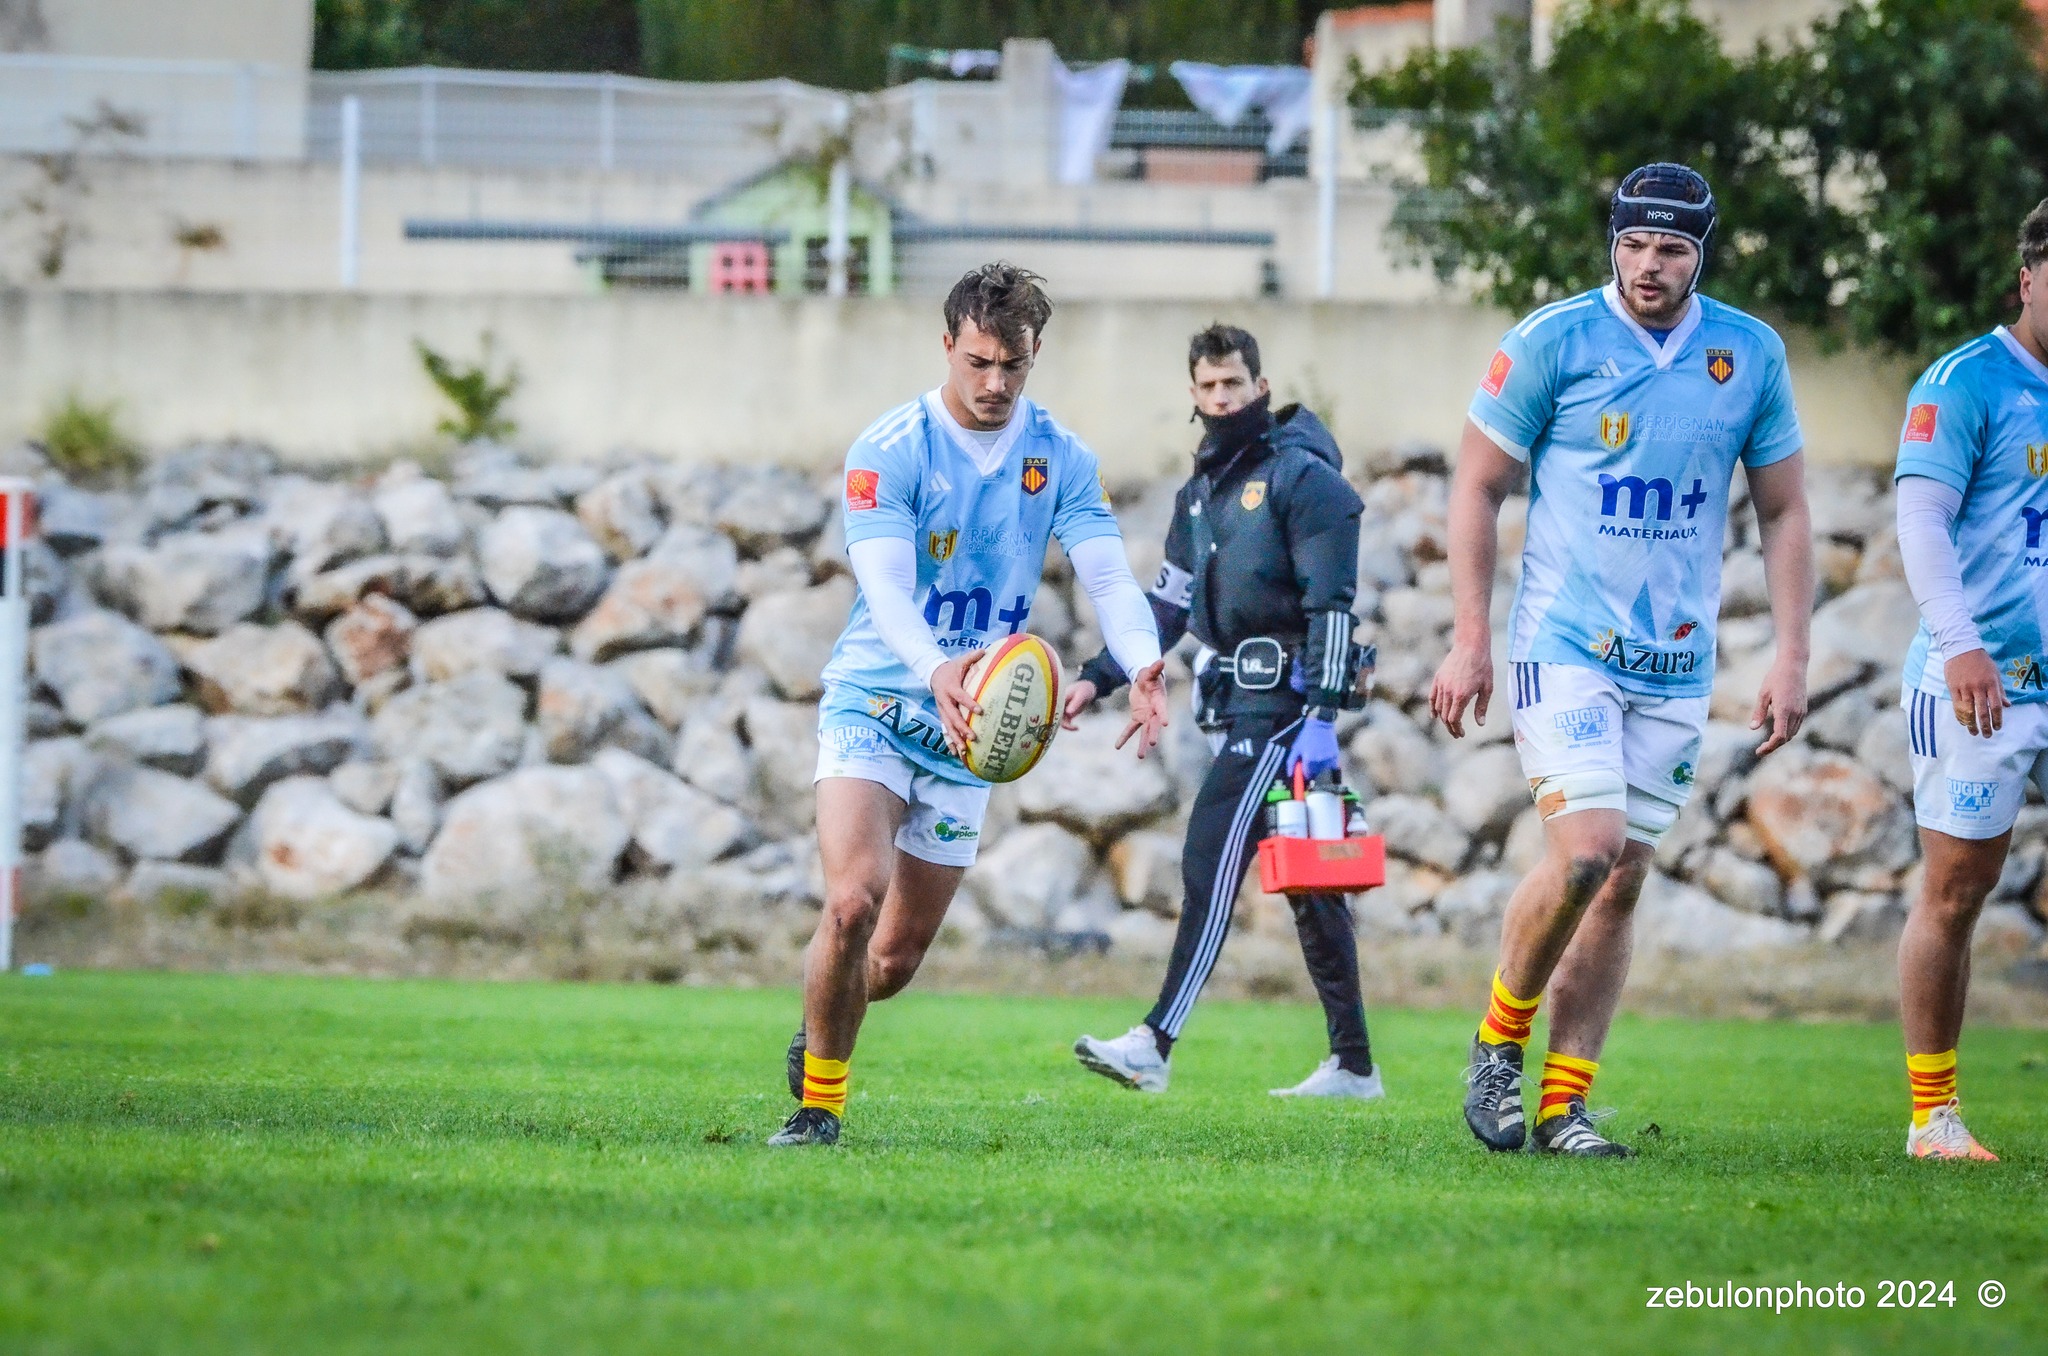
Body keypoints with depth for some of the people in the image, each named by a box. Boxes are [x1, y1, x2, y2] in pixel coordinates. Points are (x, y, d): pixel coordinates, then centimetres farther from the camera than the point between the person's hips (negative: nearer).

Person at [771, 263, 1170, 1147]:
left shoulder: (1061, 459, 0)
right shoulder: (888, 450, -13)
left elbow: (1108, 575, -10)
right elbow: (885, 586, -24)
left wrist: (1143, 664, -32)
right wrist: (935, 670, -45)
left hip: (969, 722, 4)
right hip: (873, 700, -4)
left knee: (898, 958, 8)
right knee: (853, 900, -25)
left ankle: (818, 1036, 41)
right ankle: (819, 1101, -7)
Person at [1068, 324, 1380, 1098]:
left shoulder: (1301, 477, -8)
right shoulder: (1202, 489, 19)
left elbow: (1330, 606, -14)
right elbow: (1169, 604, 24)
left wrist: (1321, 718, -21)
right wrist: (1098, 678, 15)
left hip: (1281, 699, -9)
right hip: (1235, 702, 9)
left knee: (1211, 860, -14)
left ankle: (1157, 1043, -18)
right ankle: (1353, 1064, 13)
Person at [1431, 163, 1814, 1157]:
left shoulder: (1750, 356, 3)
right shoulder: (1553, 343, -7)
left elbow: (1783, 514, 11)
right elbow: (1478, 488, 0)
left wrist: (1791, 660, 4)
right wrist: (1469, 641, -5)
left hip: (1675, 663, 4)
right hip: (1563, 642, -4)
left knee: (1623, 881, 4)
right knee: (1584, 851, -19)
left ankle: (1565, 1106, 9)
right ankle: (1499, 1042, 3)